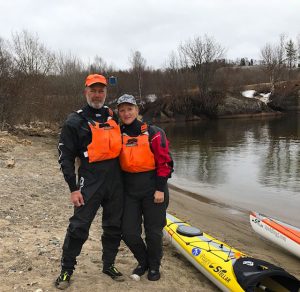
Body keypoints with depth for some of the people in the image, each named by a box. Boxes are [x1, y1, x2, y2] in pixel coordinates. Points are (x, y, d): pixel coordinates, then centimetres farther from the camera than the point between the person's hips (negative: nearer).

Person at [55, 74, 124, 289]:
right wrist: (74, 188, -9)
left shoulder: (113, 116, 11)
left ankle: (109, 265, 31)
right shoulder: (75, 121, -4)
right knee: (79, 227, -3)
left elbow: (123, 142, 25)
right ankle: (66, 270, 15)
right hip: (90, 182, -4)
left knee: (114, 226, 12)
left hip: (115, 181, 5)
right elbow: (65, 157, -4)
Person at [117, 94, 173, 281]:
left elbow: (165, 162, -8)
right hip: (130, 190, 4)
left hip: (153, 189, -3)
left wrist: (160, 189, -12)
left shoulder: (153, 133, -8)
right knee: (129, 232, 4)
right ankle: (143, 262, 31)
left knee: (153, 231, 7)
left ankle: (154, 266, 31)